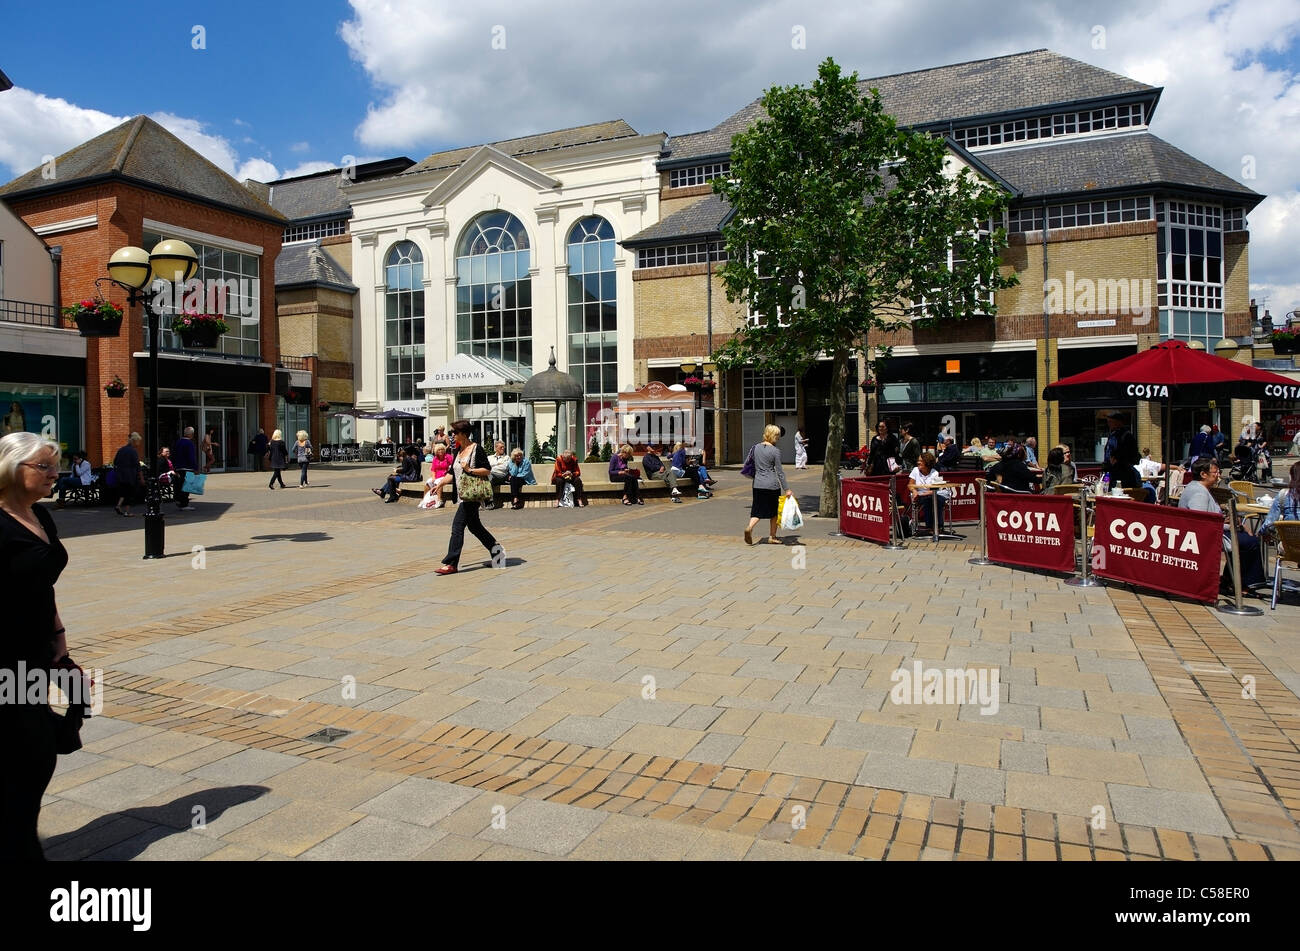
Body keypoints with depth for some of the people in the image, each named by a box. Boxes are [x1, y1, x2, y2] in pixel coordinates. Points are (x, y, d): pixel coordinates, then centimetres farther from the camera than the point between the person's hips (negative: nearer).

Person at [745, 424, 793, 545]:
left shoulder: (756, 447, 5)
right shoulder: (775, 451, -9)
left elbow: (754, 466, 13)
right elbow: (779, 471, -9)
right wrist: (786, 489, -5)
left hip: (758, 484, 4)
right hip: (772, 485, -4)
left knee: (757, 510, 6)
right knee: (774, 511, 12)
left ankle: (749, 527, -20)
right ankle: (772, 537, 17)